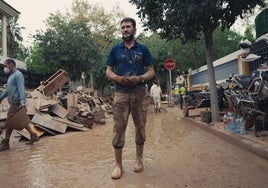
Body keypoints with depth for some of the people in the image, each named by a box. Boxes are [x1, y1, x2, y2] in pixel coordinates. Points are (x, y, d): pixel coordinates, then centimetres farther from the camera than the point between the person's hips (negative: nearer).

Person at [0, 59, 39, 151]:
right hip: (14, 102, 10)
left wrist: (22, 101, -28)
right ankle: (33, 136, 14)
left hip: (16, 102, -10)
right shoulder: (11, 76, 22)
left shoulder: (18, 75, -9)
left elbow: (21, 88, -20)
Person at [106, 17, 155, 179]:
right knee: (119, 128, -2)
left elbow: (151, 72, 6)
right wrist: (117, 78, -12)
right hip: (121, 92, 0)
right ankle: (118, 164, 8)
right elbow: (108, 71, 10)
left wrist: (140, 78, -14)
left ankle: (139, 159, 25)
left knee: (140, 126, 7)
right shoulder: (115, 49, 12)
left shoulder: (143, 49, 9)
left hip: (140, 92, 0)